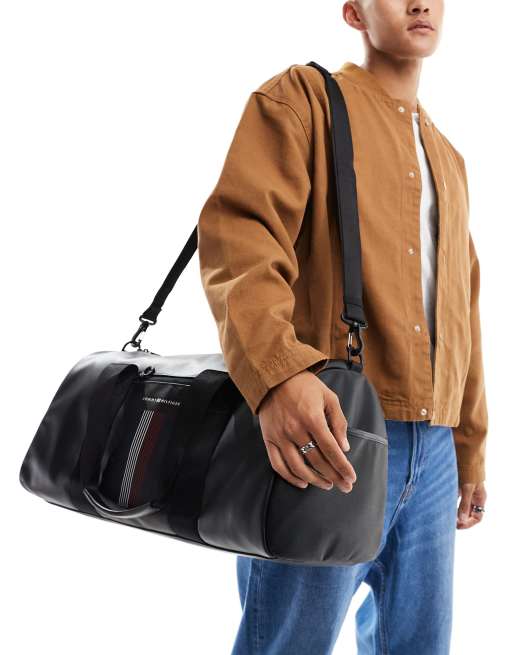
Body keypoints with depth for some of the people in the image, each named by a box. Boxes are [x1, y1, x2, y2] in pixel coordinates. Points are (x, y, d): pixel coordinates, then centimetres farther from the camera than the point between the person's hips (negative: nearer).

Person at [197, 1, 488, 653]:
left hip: (432, 451, 7)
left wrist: (469, 448, 23)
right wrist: (275, 372, -31)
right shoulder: (303, 96, 4)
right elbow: (237, 229, -13)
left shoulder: (449, 161, 25)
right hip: (324, 436, -6)